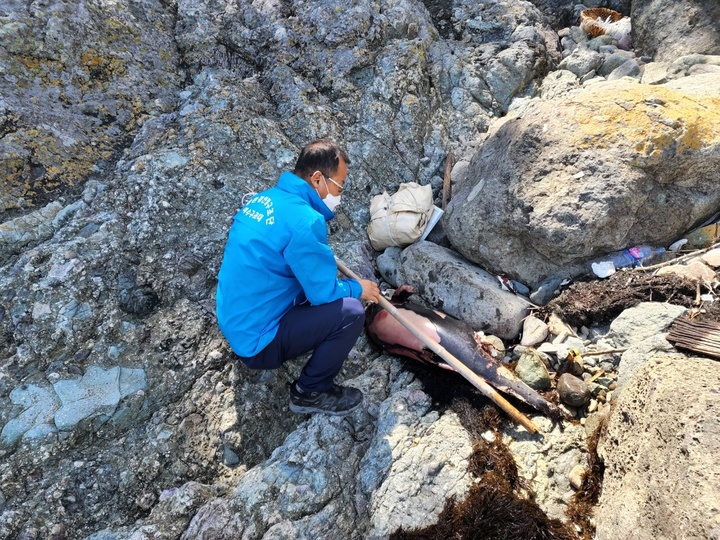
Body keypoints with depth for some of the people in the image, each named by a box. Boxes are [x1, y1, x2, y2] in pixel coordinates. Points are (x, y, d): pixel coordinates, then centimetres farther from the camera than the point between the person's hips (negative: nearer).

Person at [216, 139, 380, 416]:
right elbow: (323, 292, -18)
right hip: (257, 340, -9)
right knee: (350, 312, -14)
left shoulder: (263, 198, 4)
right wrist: (357, 288, 1)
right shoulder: (304, 219, -24)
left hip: (235, 322, 9)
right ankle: (311, 392, 6)